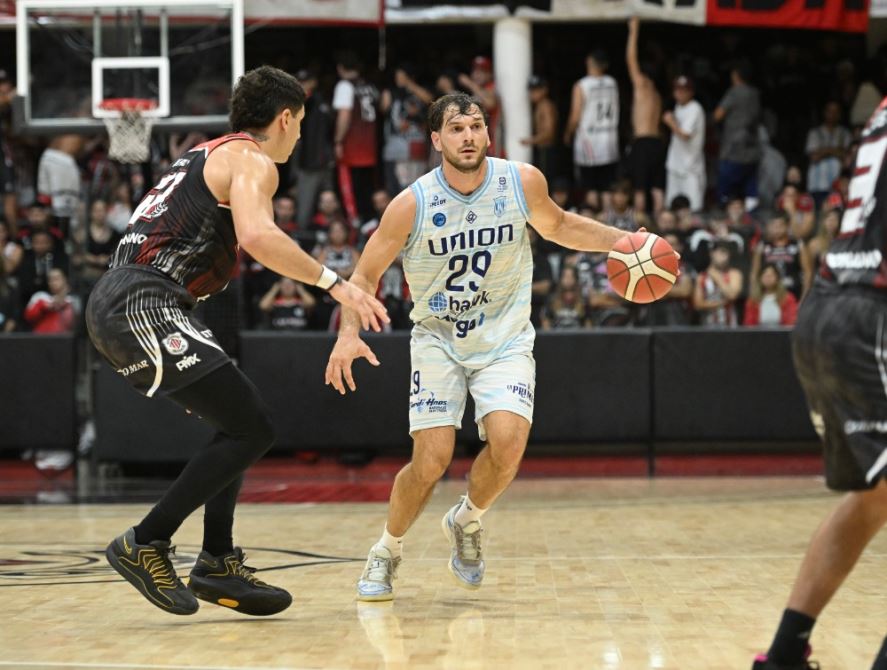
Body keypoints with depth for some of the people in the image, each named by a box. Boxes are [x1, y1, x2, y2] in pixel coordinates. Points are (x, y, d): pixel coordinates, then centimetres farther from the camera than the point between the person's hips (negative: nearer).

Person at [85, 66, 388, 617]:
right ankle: (145, 545, -8)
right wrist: (334, 283, -21)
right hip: (143, 306, -10)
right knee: (253, 431, -10)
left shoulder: (209, 154, 25)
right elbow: (257, 235, -25)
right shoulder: (253, 161, -5)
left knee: (242, 422, 17)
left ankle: (218, 564, 16)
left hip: (120, 303, 10)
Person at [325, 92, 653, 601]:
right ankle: (387, 552, 15)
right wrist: (349, 334, -21)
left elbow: (557, 225, 12)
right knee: (432, 461, -13)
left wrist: (621, 241, -1)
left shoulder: (523, 182, -10)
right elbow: (366, 274, -5)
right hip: (439, 340, -1)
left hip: (506, 340, 1)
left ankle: (467, 521, 11)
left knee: (508, 442, -21)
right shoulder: (413, 205, -15)